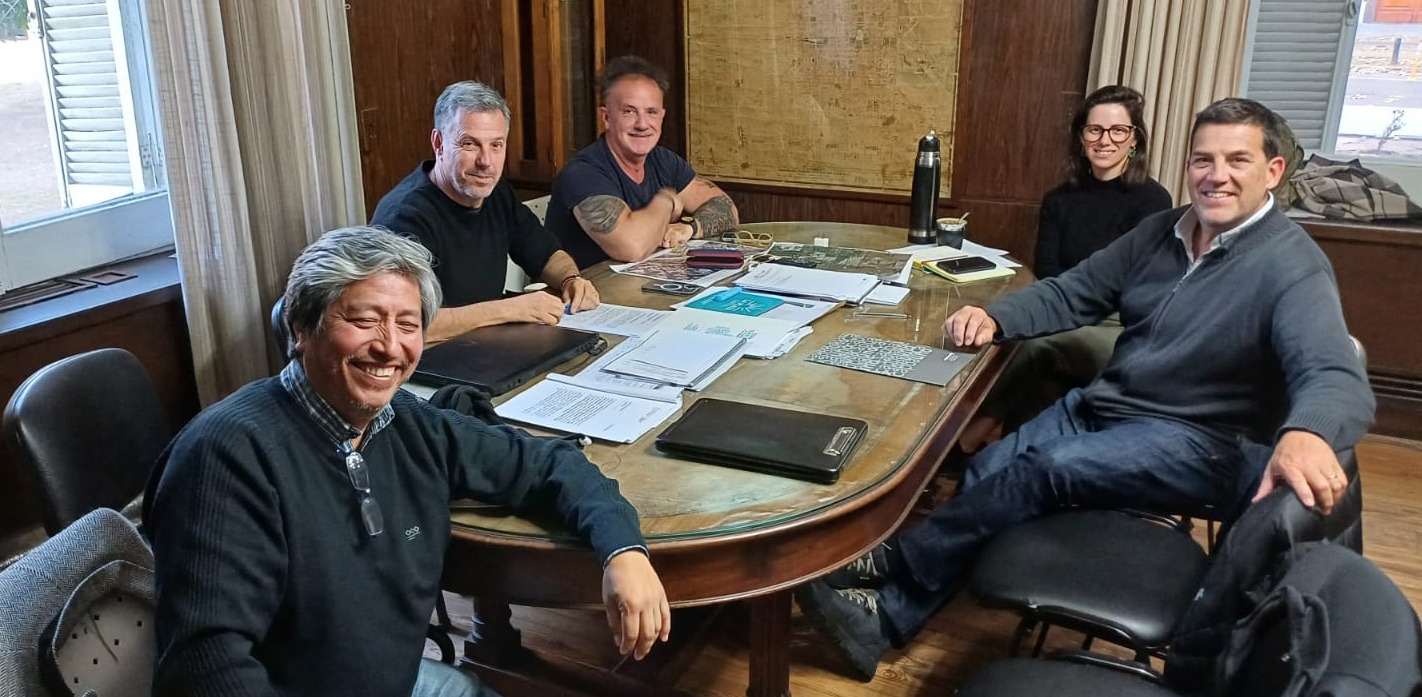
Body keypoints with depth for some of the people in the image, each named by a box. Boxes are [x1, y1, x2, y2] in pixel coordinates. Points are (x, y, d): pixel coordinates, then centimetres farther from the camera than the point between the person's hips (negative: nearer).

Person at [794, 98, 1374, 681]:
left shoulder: (1292, 266, -15)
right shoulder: (1159, 233, 6)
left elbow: (1337, 379, -29)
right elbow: (1069, 295, 9)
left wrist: (1305, 433, -54)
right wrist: (995, 317, -12)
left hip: (1199, 442, -6)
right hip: (1101, 406, 7)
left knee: (1049, 469, -28)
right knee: (986, 472, -15)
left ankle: (892, 562, -16)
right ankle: (888, 615, -14)